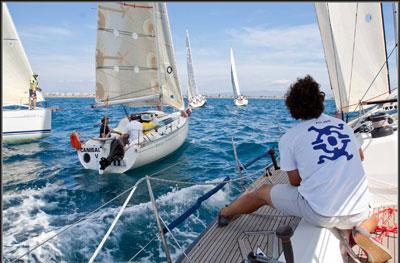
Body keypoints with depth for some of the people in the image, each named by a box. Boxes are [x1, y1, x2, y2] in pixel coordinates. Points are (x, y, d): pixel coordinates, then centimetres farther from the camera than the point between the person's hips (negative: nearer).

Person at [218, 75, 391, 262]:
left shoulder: (289, 137, -5)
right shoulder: (343, 125, 9)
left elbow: (295, 182, 0)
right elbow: (360, 157, 27)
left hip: (320, 214, -3)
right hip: (357, 212, 4)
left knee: (262, 192, 18)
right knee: (371, 220, 40)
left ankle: (225, 213, 37)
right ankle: (359, 232, 8)